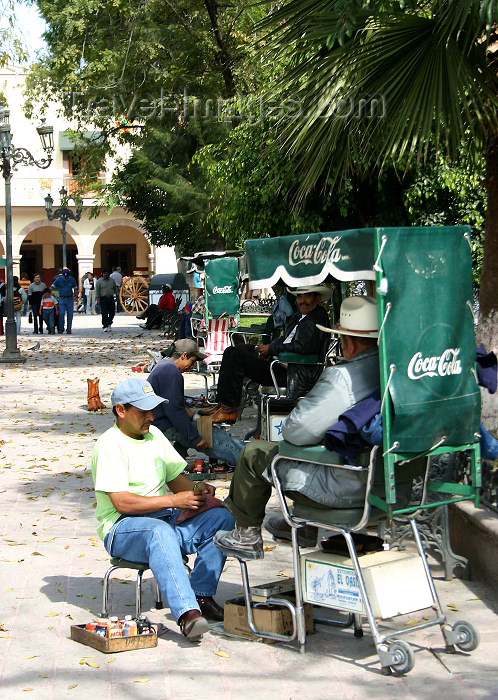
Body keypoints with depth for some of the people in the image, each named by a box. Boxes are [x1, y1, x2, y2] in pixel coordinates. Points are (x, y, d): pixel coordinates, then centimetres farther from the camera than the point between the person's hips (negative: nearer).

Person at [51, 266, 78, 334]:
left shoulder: (72, 280, 2)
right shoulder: (58, 279, -2)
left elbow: (75, 288, 13)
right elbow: (52, 287, 3)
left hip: (70, 299, 1)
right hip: (62, 299, -1)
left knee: (70, 315, 1)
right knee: (61, 314, -12)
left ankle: (69, 329, 9)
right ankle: (61, 328, 0)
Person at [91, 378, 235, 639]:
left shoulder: (153, 434, 16)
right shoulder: (110, 445, -9)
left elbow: (176, 478, 18)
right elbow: (122, 502, -19)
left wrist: (198, 489, -6)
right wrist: (174, 501, -22)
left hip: (167, 518, 8)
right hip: (123, 528, -7)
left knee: (221, 517, -14)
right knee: (160, 532, -40)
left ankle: (201, 595, -16)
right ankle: (186, 612, -47)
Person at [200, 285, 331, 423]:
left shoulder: (317, 319, -14)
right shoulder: (298, 316, 17)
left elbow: (302, 347, -24)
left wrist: (271, 348, -14)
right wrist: (267, 348, 1)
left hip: (286, 372, -11)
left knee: (237, 357, -18)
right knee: (231, 351, 9)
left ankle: (229, 410, -11)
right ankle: (221, 405, 6)